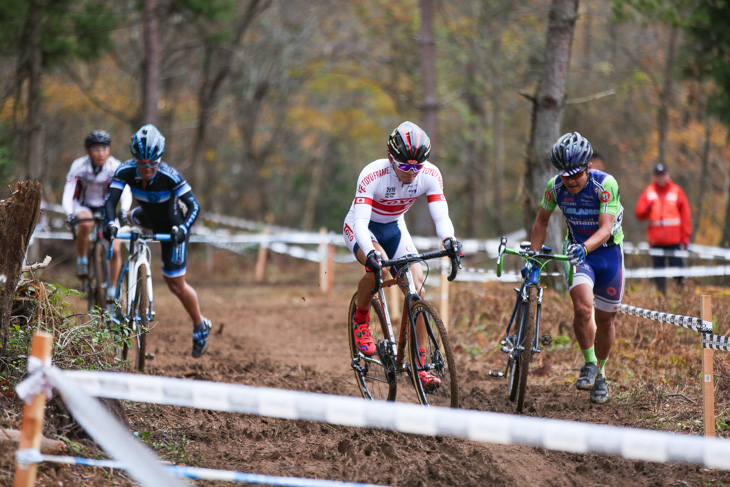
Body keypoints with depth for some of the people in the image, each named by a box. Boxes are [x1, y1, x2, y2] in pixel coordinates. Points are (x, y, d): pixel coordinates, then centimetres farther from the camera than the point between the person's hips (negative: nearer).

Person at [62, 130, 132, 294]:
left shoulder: (116, 167, -21)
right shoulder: (79, 166, -23)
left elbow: (126, 193, -30)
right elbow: (67, 194, -29)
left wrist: (124, 211, -49)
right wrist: (70, 215, -46)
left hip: (106, 207, 2)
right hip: (83, 206, -2)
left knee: (115, 249, -11)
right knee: (86, 223, -37)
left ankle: (111, 289, 8)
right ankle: (81, 261, -16)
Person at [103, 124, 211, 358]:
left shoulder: (169, 176, -36)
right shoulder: (126, 171, -26)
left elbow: (194, 205, -36)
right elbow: (111, 200, -30)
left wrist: (183, 228, -52)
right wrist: (109, 222, -49)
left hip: (171, 227, -6)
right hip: (148, 218, 6)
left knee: (176, 284, -4)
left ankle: (200, 326, 16)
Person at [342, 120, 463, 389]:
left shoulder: (430, 175, -23)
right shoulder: (372, 175, -34)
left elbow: (441, 215, -28)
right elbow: (361, 221, -40)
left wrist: (449, 239, -50)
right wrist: (370, 252, -59)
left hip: (393, 228, 4)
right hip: (361, 228, -4)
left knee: (417, 288, -13)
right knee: (377, 266, -36)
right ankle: (360, 321, -6)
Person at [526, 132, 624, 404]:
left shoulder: (606, 185, -25)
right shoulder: (555, 186, -15)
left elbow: (605, 228, -33)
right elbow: (542, 221, 1)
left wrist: (585, 247, -50)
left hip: (607, 251, -1)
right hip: (578, 251, 1)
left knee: (605, 319, 7)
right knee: (583, 308, -24)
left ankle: (600, 373, 29)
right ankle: (589, 364, -4)